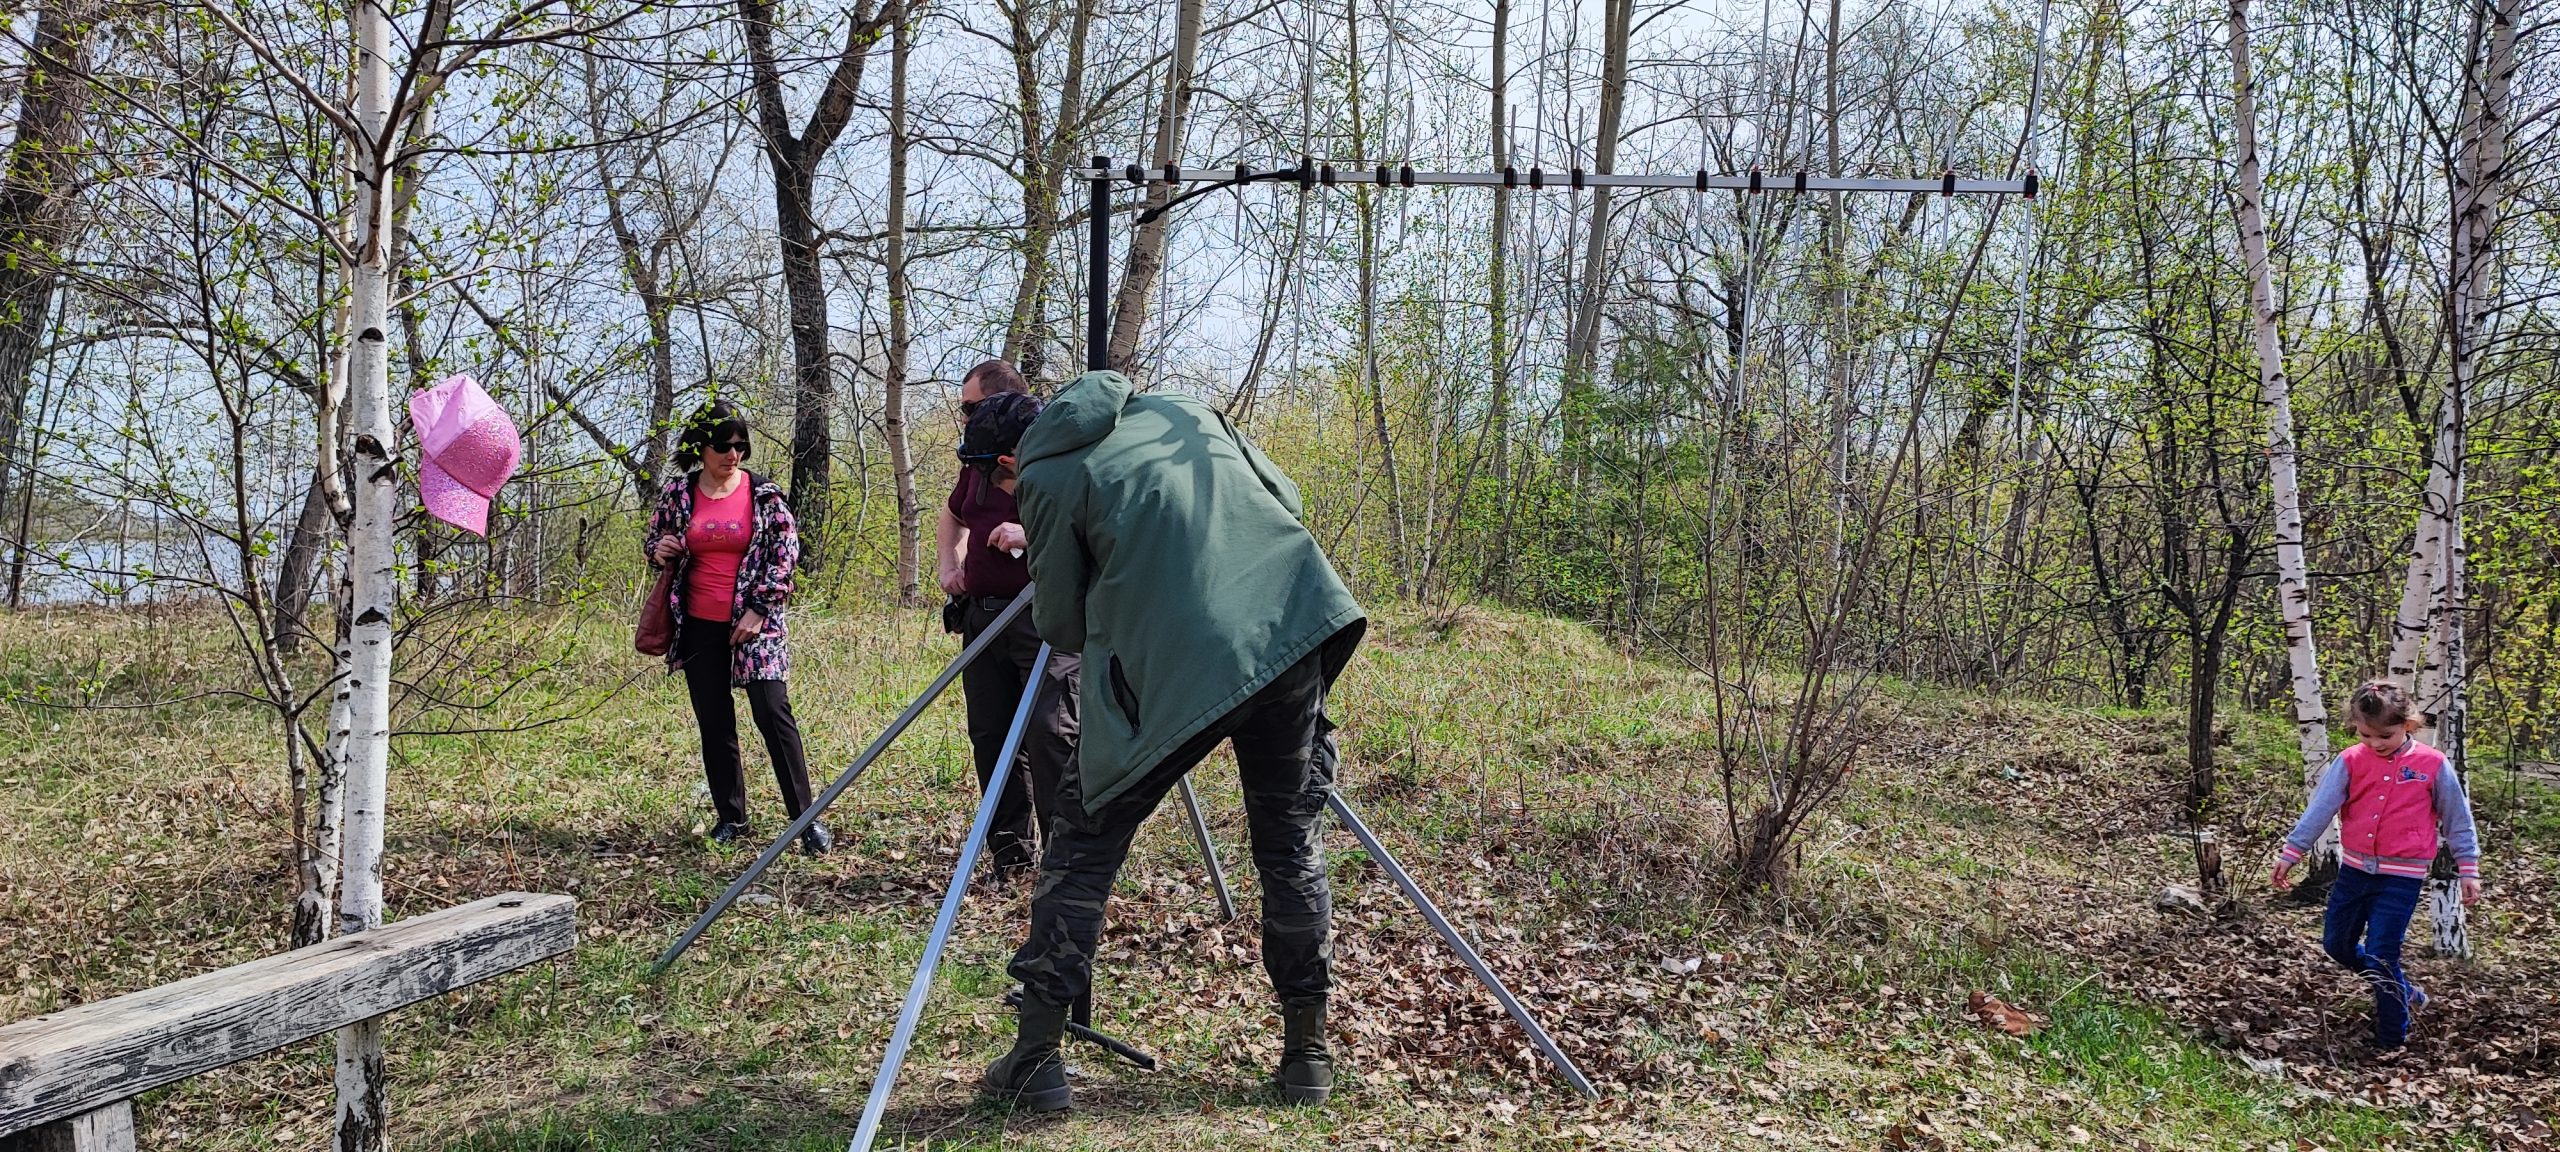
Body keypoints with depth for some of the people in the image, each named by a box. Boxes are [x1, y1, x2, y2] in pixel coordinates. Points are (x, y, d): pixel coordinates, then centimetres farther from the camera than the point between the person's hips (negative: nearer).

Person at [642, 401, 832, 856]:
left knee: (773, 714, -8)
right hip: (700, 628, 3)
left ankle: (806, 818, -2)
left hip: (754, 624, -3)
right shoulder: (677, 493, 4)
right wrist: (659, 551, -7)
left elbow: (786, 552, -3)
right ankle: (730, 818, 20)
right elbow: (653, 541, 18)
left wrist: (758, 609, -10)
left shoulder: (765, 493, -3)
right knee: (714, 723, 8)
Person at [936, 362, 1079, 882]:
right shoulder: (979, 460, 18)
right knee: (990, 736, 8)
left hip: (1045, 618, -8)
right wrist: (948, 566, 18)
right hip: (982, 616, 8)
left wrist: (1032, 533, -24)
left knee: (1050, 734, -14)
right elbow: (952, 517, 35)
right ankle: (1008, 853, 16)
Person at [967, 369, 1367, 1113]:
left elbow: (1064, 628, 11)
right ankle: (1308, 1053, 23)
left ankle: (1035, 1059, 14)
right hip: (1294, 637, 4)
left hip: (1170, 666, -4)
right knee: (1291, 847, 18)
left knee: (1083, 848, 12)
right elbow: (1284, 496, 23)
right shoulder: (1186, 411, 20)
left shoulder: (1048, 479, 6)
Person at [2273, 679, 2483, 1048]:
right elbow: (2320, 809, -8)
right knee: (2336, 944, 12)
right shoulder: (2350, 762, -4)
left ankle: (2392, 1041, 10)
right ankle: (2401, 990, 37)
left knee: (2380, 956, -7)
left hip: (2401, 876, -4)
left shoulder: (2433, 765, -8)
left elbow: (2457, 820, 2)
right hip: (2355, 869, 4)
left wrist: (2469, 869, 3)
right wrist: (2291, 852, -13)